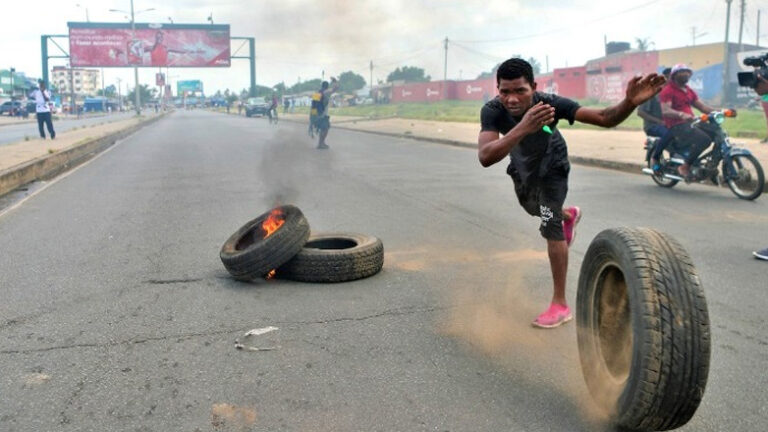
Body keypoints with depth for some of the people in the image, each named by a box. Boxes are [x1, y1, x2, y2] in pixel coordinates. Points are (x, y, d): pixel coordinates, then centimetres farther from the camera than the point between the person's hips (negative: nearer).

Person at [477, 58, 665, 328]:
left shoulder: (550, 104, -41)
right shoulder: (492, 111, -40)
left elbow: (605, 118, -45)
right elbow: (485, 157, -58)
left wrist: (630, 102, -68)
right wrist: (523, 128, -73)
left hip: (550, 166, -3)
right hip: (522, 164, 3)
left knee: (550, 227, -13)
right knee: (533, 208, 30)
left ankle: (560, 305, -4)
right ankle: (569, 215, 65)